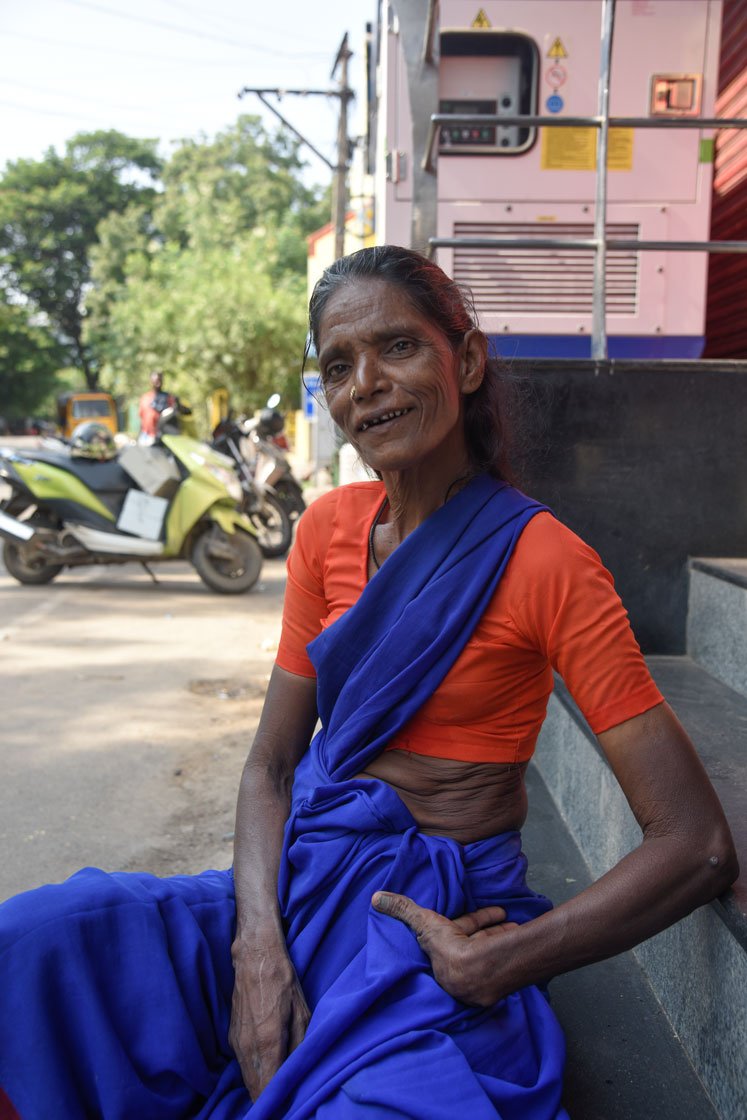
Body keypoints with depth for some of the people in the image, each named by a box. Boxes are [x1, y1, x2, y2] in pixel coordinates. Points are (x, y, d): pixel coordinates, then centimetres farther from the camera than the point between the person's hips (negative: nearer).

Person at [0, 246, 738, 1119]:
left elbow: (699, 846, -13)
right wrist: (259, 949, -12)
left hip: (442, 919, -5)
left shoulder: (544, 562, -12)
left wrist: (502, 965, -17)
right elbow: (271, 764, 4)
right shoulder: (329, 527, 4)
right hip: (303, 885, 5)